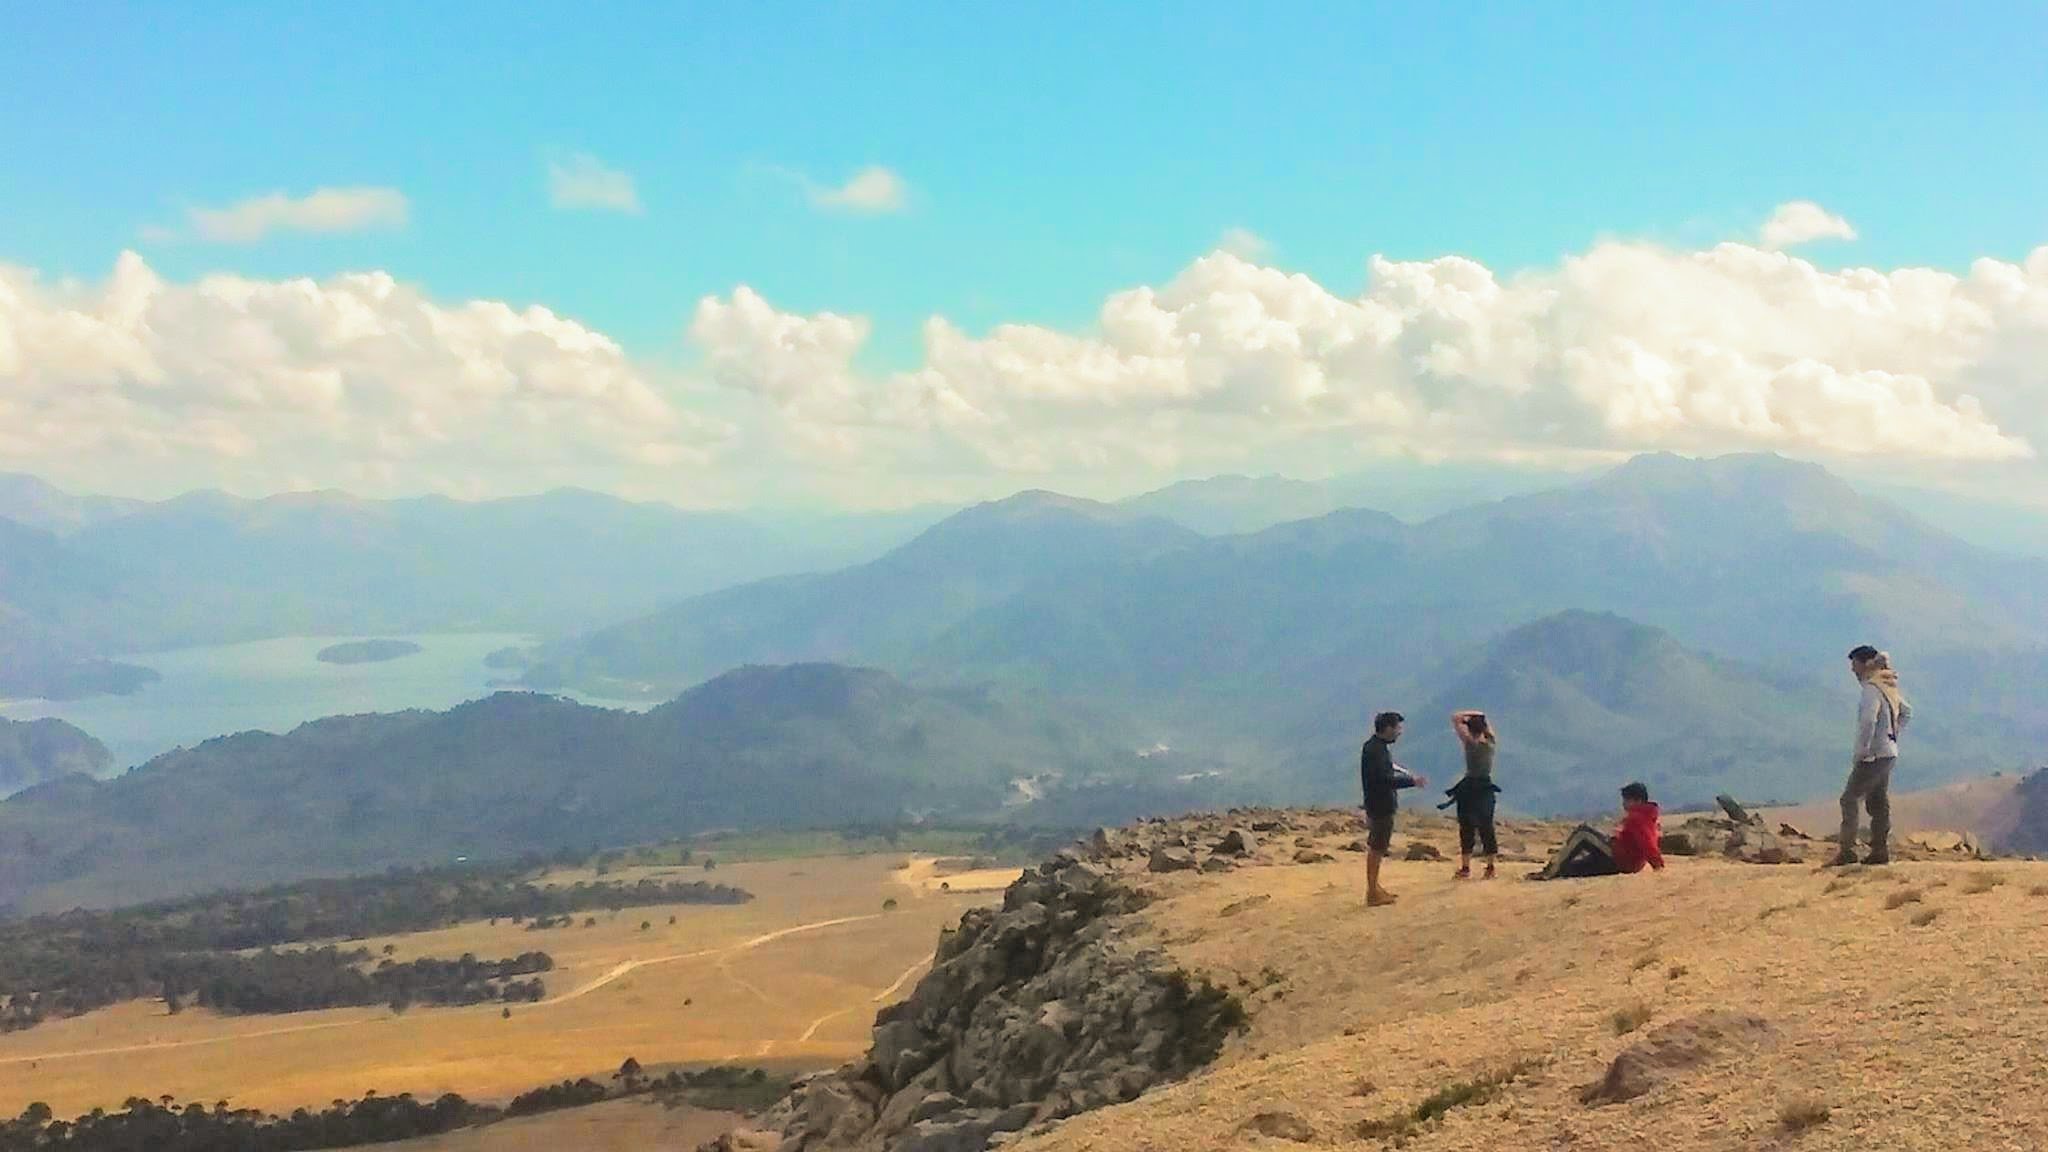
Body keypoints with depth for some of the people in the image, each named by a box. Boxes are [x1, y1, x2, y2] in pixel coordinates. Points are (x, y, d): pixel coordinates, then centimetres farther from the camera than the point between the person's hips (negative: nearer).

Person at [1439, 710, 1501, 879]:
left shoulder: (1470, 743, -12)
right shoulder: (1491, 743, 0)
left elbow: (1455, 718, -8)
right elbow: (1489, 728, 24)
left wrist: (1470, 714, -1)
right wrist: (1481, 718, 12)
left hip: (1469, 788, -4)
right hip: (1486, 788, 4)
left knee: (1467, 829, 1)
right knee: (1486, 829, 11)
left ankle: (1465, 868, 2)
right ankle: (1490, 867, 12)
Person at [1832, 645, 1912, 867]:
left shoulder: (1872, 688, -16)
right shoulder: (1888, 687, 14)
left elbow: (1868, 721, -29)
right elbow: (1906, 711, 29)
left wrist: (1861, 751, -22)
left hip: (1874, 755, -10)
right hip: (1889, 753, 10)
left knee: (1850, 799, -7)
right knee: (1878, 802, 12)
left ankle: (1846, 851, -11)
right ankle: (1880, 851, 13)